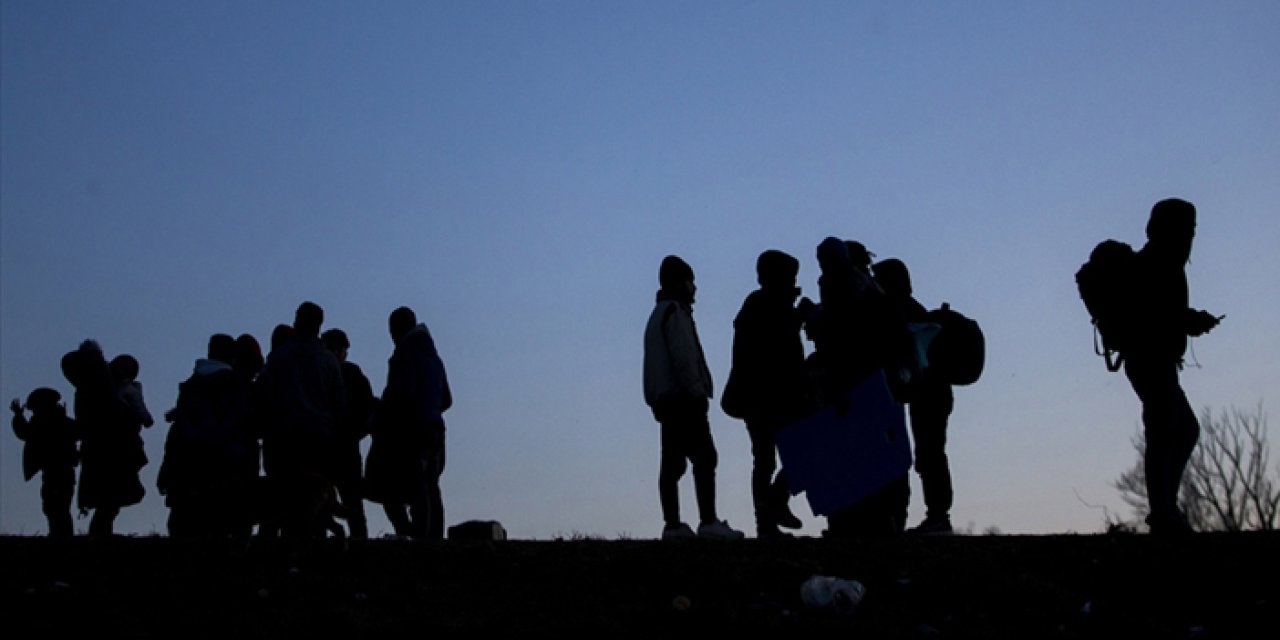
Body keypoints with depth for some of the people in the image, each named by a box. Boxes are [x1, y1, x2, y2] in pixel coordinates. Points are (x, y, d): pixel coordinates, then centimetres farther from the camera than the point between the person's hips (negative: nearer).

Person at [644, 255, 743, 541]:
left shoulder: (658, 314, 23)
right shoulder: (675, 312, -8)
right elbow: (683, 357, -17)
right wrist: (697, 391, -16)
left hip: (665, 400, 10)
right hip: (684, 399, -10)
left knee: (672, 463, 6)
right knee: (704, 457, -11)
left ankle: (672, 525, 4)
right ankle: (708, 522, -17)